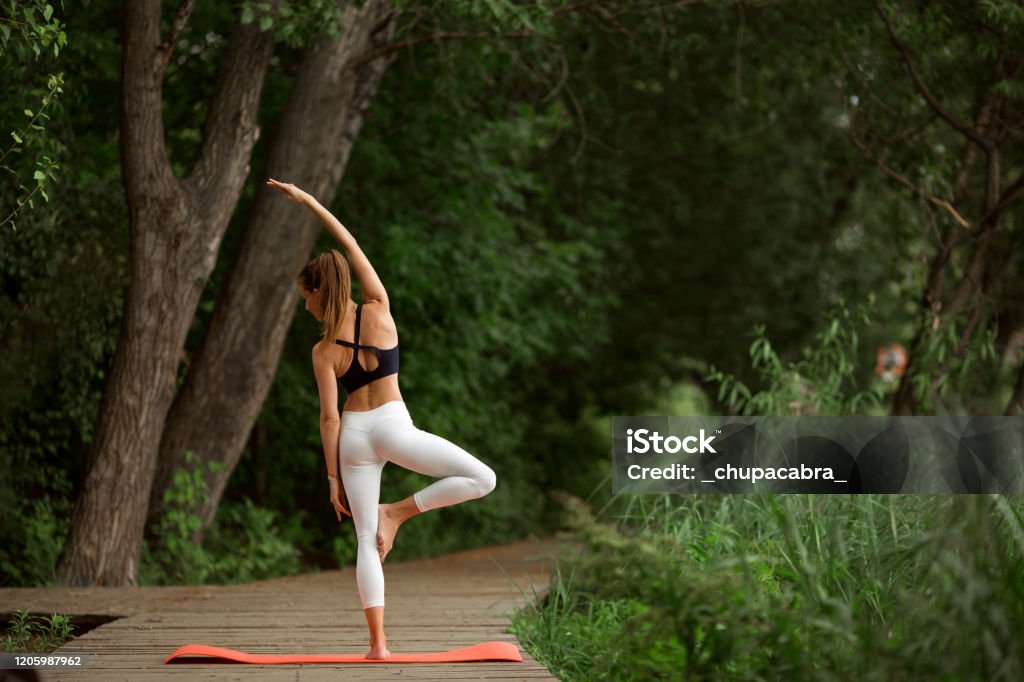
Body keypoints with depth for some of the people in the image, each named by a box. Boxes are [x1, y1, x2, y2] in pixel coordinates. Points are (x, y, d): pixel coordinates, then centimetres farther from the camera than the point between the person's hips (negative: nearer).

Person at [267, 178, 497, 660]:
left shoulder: (323, 352, -2)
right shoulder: (378, 310, -1)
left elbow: (329, 417, -4)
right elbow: (352, 247, 8)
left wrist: (333, 479, 2)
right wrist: (309, 201, 13)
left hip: (353, 437, 2)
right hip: (392, 425, -2)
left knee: (366, 541, 5)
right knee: (482, 479, 5)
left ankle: (378, 644, 0)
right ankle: (397, 512, -4)